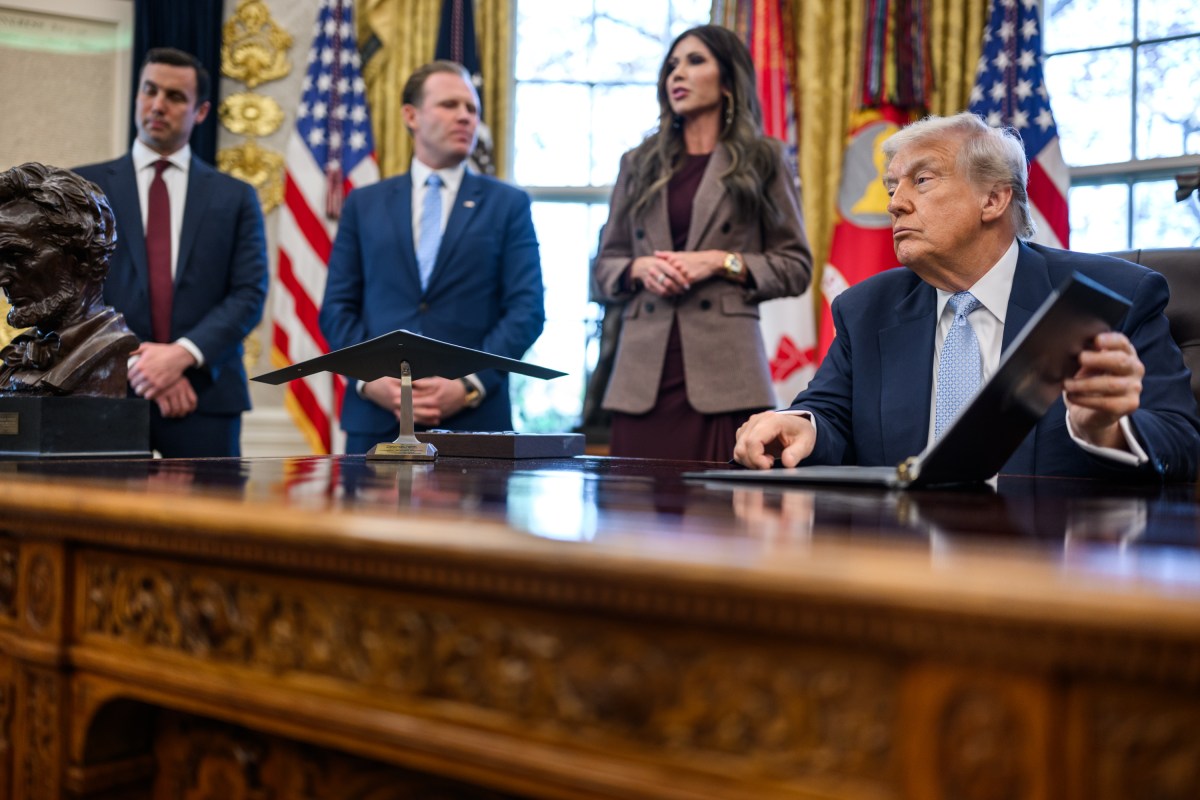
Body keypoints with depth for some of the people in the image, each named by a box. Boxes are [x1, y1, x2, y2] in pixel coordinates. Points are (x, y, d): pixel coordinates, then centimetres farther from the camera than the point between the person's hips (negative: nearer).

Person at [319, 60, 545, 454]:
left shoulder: (508, 205, 9)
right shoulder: (364, 204, 13)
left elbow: (526, 309, 0)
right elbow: (337, 307, 9)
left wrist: (470, 386, -12)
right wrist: (369, 379, -8)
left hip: (474, 418, -1)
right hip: (376, 416, 1)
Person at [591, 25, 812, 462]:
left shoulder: (763, 160, 9)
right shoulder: (638, 163, 18)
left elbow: (796, 267, 6)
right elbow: (603, 267, 18)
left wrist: (722, 262, -8)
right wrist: (639, 268, -4)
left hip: (721, 373, -2)